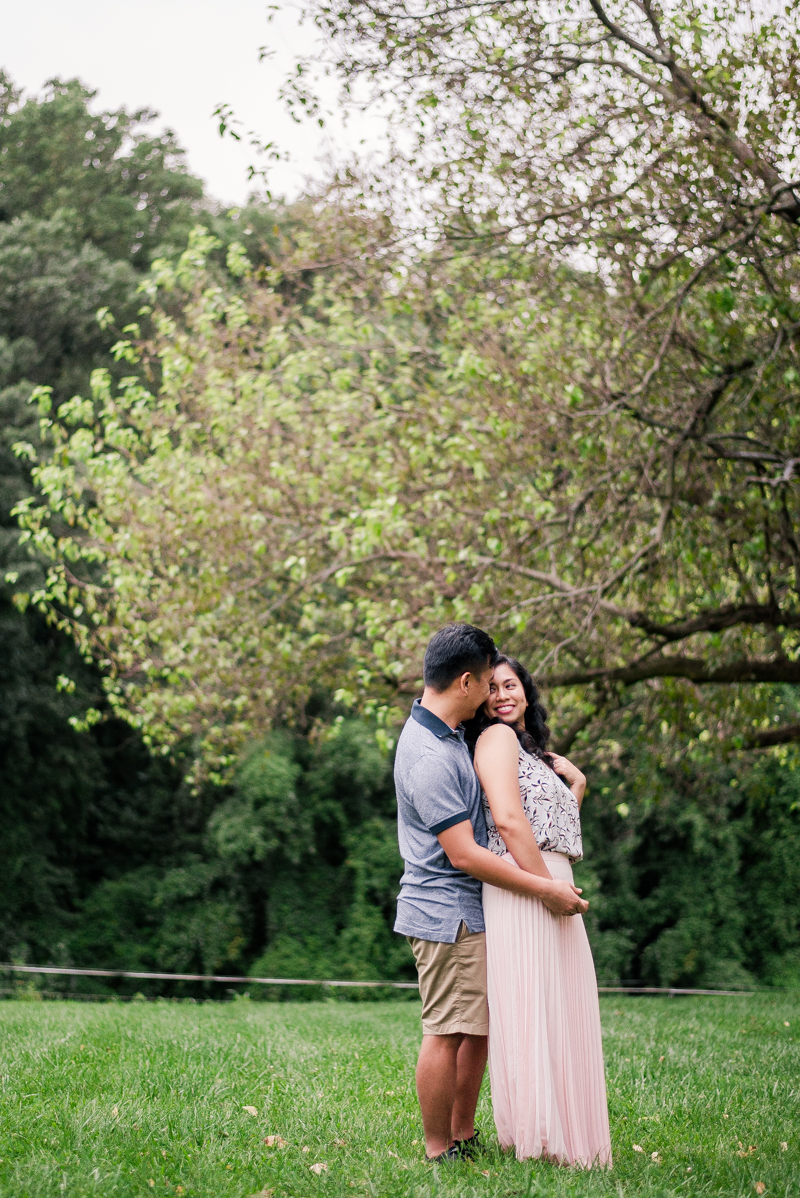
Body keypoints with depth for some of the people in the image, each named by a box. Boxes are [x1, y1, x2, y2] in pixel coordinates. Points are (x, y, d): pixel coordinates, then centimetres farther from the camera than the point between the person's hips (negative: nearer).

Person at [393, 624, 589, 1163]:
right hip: (447, 912, -10)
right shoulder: (430, 758, -22)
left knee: (479, 1027, 14)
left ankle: (464, 1137, 22)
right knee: (448, 1032, -3)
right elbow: (463, 854, -22)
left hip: (469, 910, 10)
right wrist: (545, 889, -18)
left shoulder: (448, 732, 10)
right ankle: (439, 1152, 6)